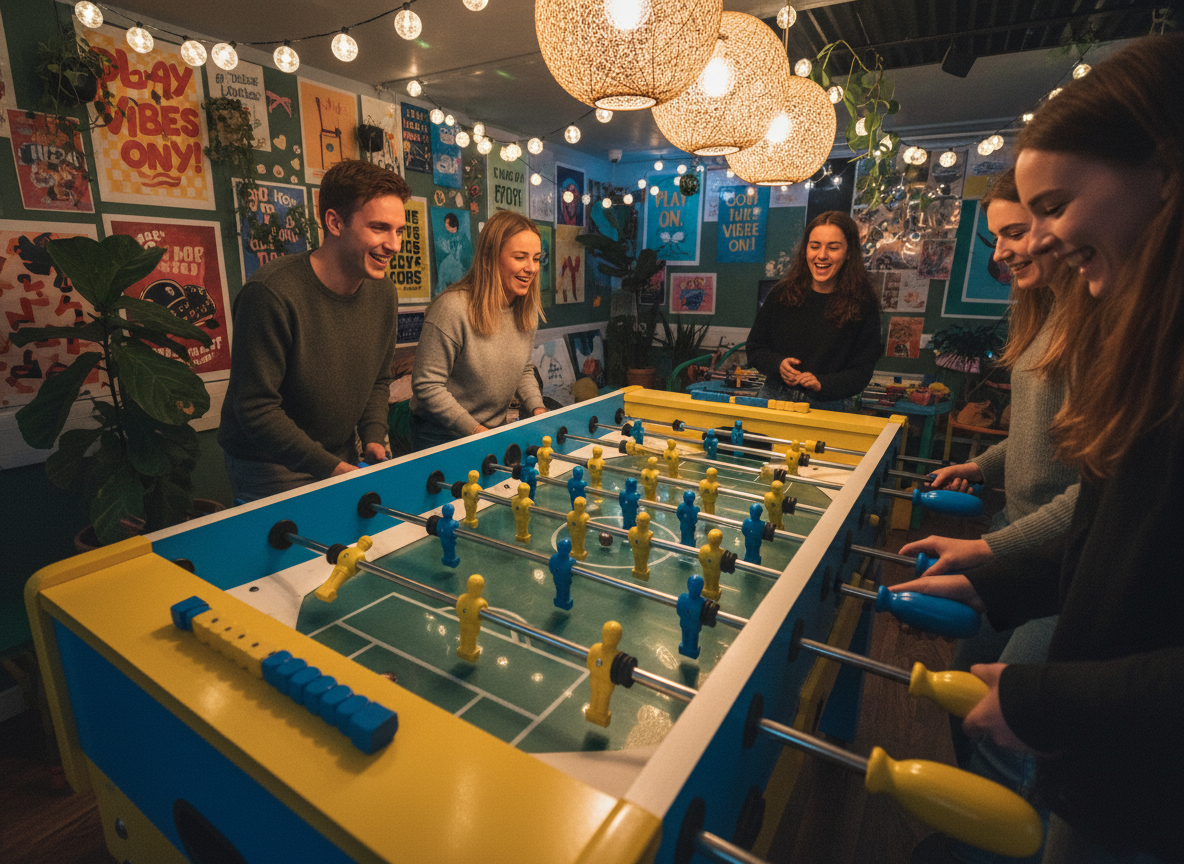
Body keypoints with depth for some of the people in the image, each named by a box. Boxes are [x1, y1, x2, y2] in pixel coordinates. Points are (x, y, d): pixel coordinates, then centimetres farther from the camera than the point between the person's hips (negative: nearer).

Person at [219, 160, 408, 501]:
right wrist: (331, 468, -23)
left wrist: (373, 438, -7)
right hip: (271, 470, -5)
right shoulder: (272, 293, -23)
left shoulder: (383, 293, -2)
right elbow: (255, 409, -21)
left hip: (342, 460, 6)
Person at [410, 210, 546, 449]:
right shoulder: (452, 308, -22)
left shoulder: (528, 309, 2)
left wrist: (539, 411, -3)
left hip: (497, 430, 6)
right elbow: (427, 386, -19)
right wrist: (477, 432, -19)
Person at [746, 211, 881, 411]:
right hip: (775, 398, 1)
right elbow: (755, 347, 10)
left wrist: (822, 383, -19)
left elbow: (862, 371, -2)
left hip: (828, 407, -1)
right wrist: (777, 363, -10)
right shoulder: (782, 293, 3)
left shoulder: (863, 304, -2)